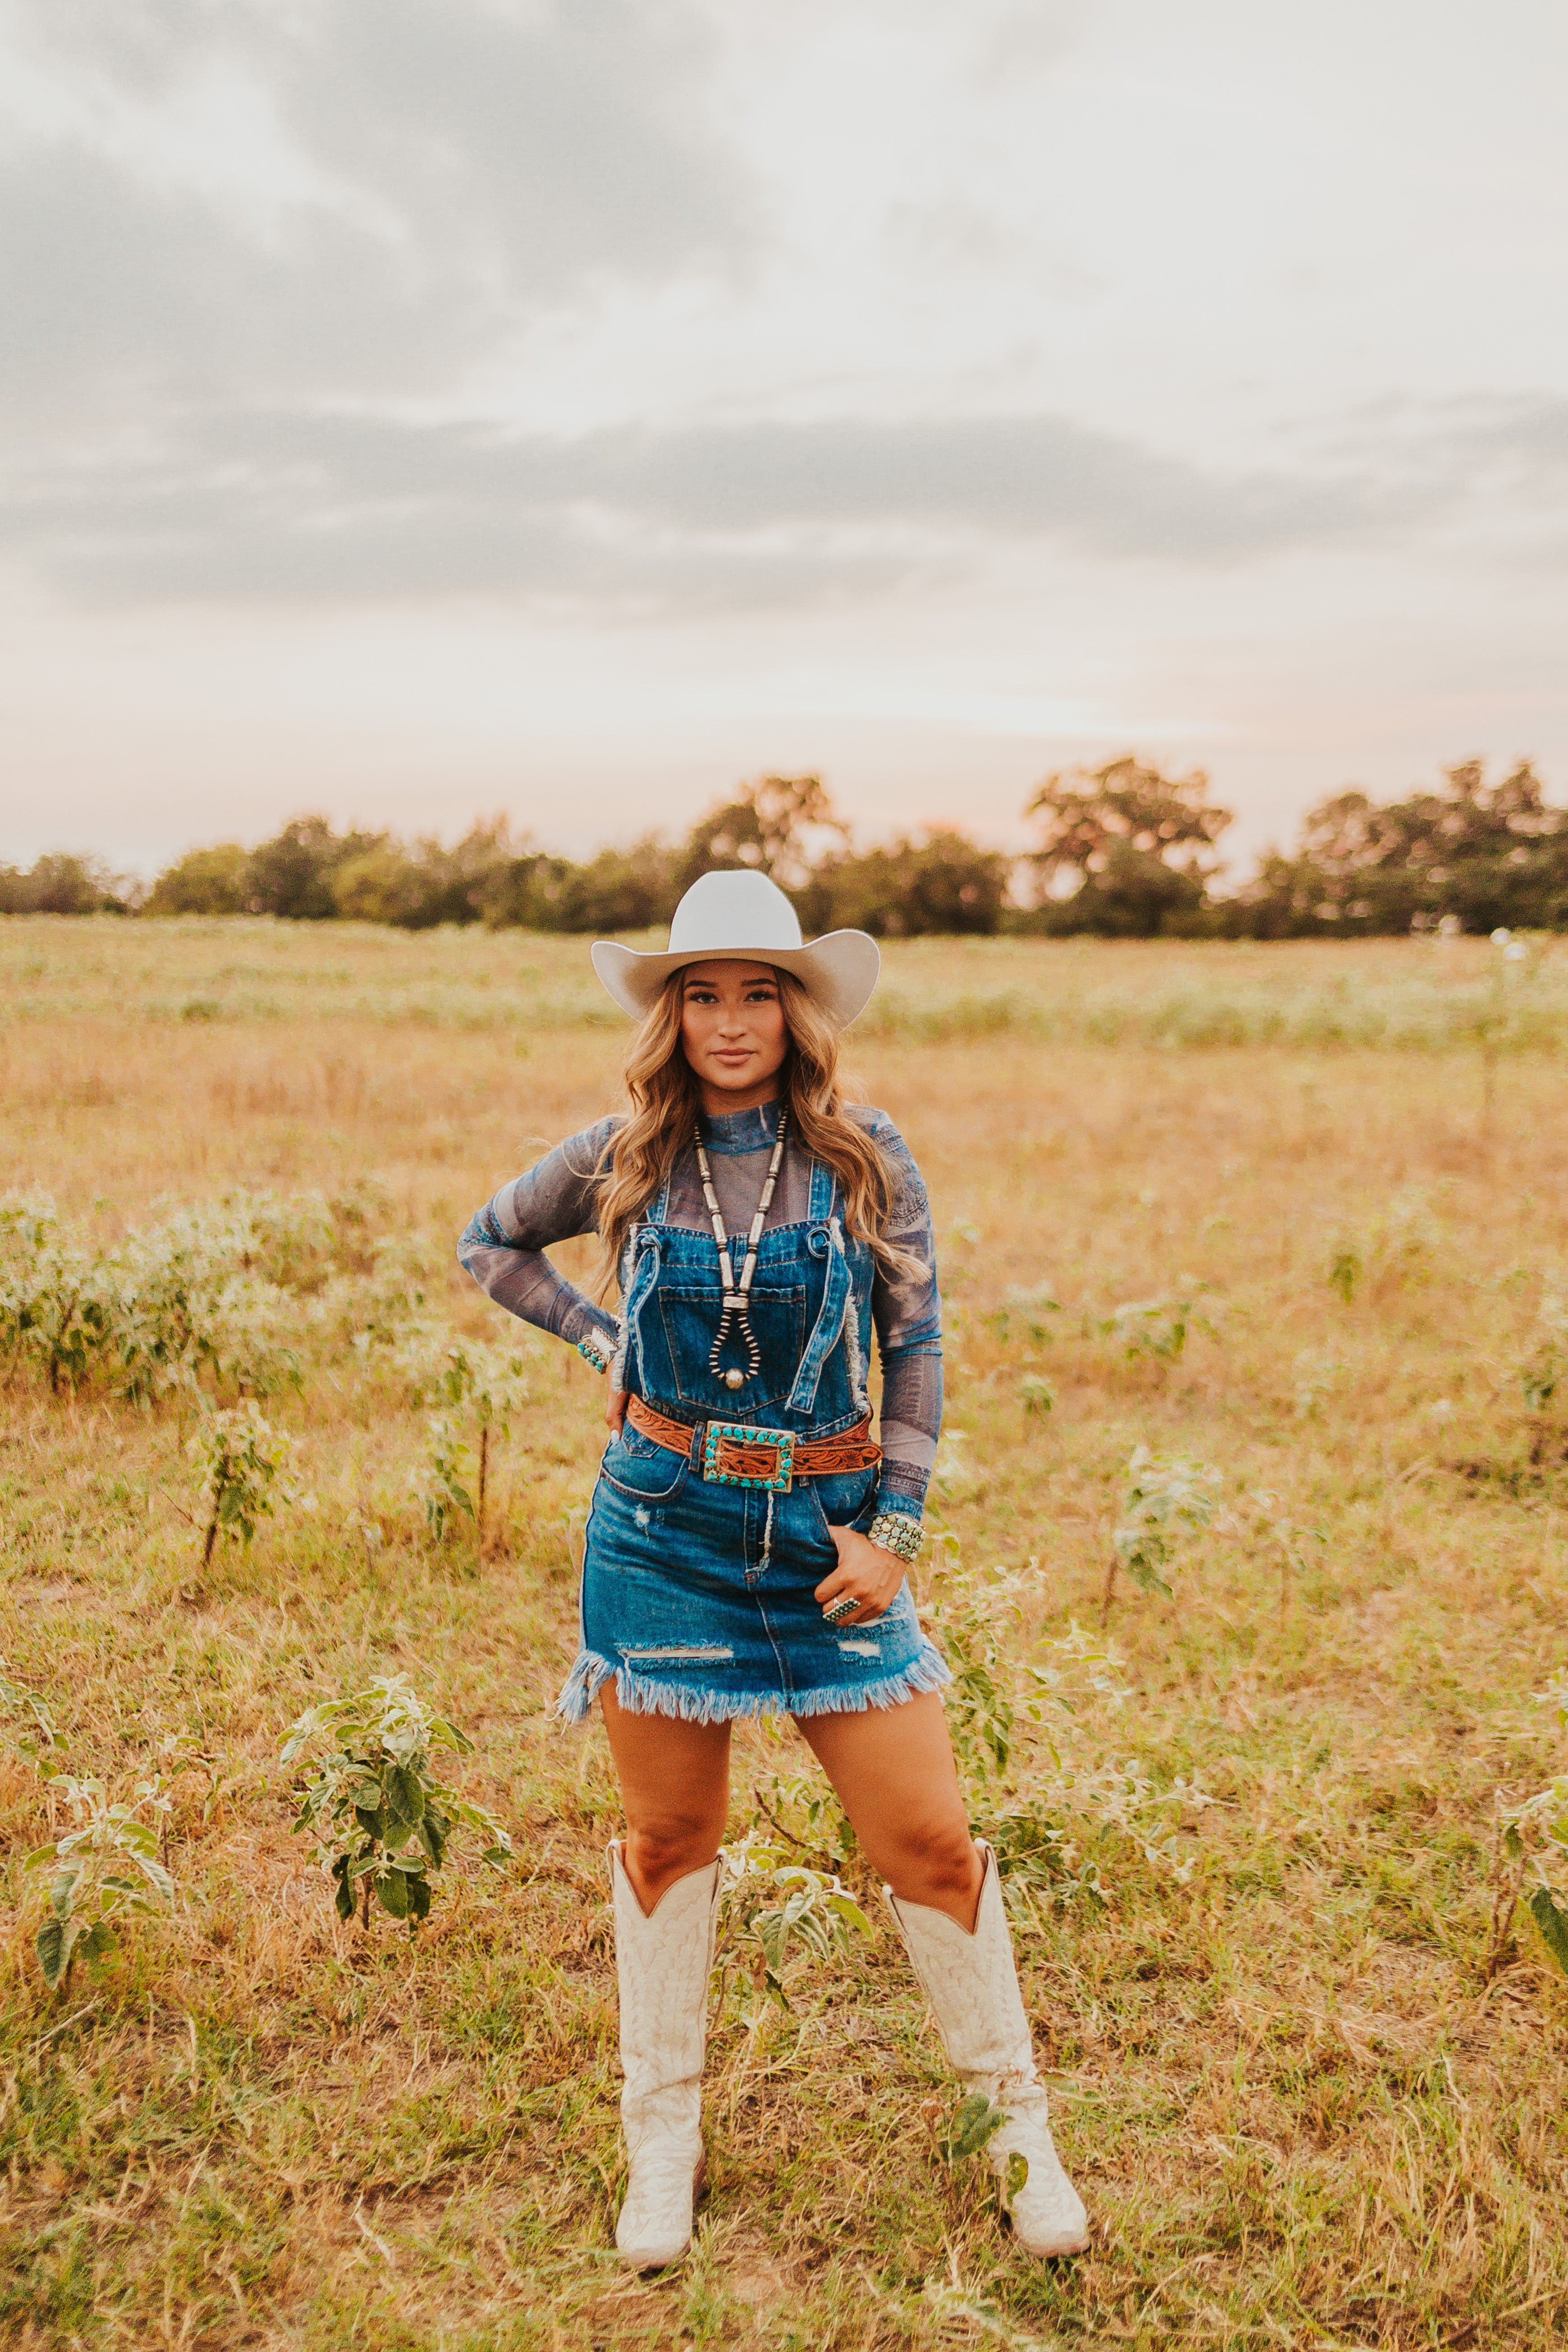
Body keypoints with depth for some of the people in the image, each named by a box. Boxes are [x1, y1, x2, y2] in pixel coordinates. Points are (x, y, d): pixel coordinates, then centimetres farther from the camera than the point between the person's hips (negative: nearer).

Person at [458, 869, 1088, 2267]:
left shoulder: (864, 1155, -4)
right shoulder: (625, 1158, -1)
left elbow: (916, 1343, 0)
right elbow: (489, 1243, 16)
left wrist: (896, 1530, -5)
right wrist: (598, 1339, 2)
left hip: (825, 1524, 0)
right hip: (664, 1524, 1)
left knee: (927, 1836, 1)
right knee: (670, 1835, 11)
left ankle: (1018, 2124, 20)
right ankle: (664, 2139, 28)